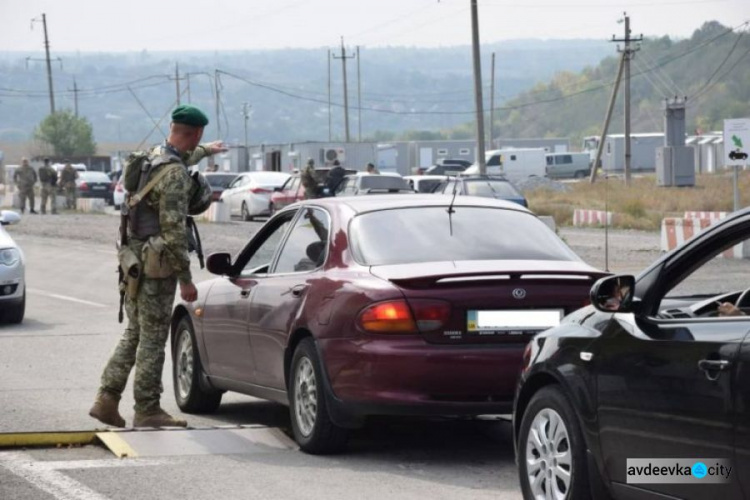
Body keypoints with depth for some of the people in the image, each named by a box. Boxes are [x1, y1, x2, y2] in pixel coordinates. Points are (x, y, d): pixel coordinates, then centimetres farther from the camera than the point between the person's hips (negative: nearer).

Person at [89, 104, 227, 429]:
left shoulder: (154, 156, 9)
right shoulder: (175, 175, -19)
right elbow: (173, 230, -22)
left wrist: (205, 151, 55)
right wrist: (185, 278, -18)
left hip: (134, 257, 9)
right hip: (157, 265, -9)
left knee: (135, 333, 15)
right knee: (153, 339, -2)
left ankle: (107, 399, 11)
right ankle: (147, 411, 4)